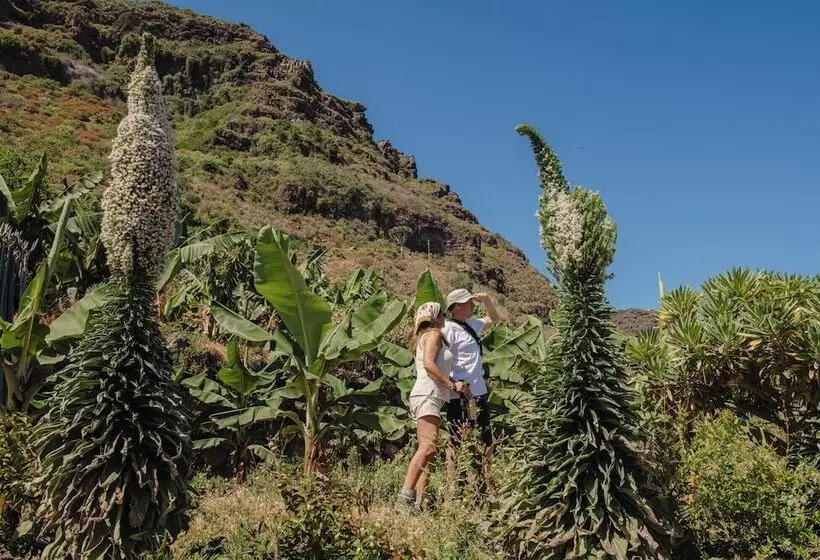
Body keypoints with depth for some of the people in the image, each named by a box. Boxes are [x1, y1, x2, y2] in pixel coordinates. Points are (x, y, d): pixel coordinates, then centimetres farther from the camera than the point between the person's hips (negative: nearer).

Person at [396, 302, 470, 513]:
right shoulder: (434, 334, -1)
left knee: (428, 451, 3)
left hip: (429, 398, 11)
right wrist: (452, 385, -12)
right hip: (427, 396, -11)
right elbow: (429, 364, -15)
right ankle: (404, 498, -31)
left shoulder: (425, 337, 27)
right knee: (428, 447, -23)